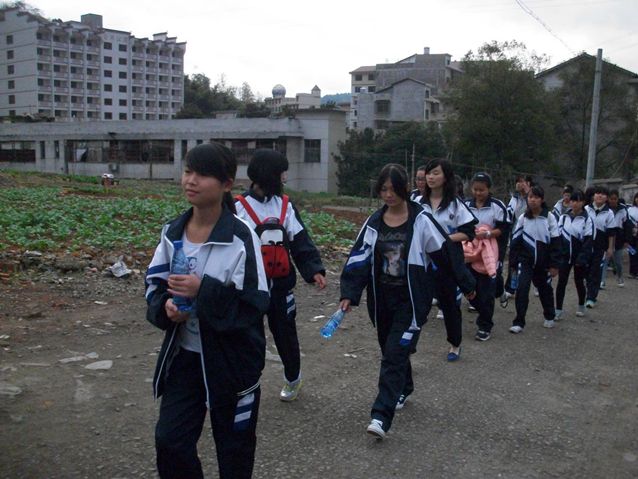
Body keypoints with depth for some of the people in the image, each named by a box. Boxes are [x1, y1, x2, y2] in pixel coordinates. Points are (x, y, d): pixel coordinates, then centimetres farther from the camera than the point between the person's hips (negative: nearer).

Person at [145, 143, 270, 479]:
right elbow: (155, 284, 8)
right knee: (169, 441, 6)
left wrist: (204, 291, -29)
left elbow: (255, 304, -20)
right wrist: (166, 306, -14)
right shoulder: (172, 233, 0)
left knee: (234, 447, 14)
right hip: (185, 354, 4)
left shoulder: (240, 237, -18)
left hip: (231, 360, -4)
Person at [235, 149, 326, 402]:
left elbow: (301, 241, -1)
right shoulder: (239, 207, -9)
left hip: (281, 284, 3)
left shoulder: (285, 205, 2)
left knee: (285, 333, 18)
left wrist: (314, 269, -15)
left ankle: (292, 379, 41)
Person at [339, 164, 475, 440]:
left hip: (411, 300, -5)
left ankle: (381, 416, -11)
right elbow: (359, 260, -3)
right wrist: (349, 294, -14)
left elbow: (446, 254, -2)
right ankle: (403, 389, 44)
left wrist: (466, 285, 5)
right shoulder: (374, 223, 2)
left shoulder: (421, 221, -9)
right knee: (391, 350, 18)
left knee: (394, 355, -11)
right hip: (382, 298, 5)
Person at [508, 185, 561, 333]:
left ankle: (549, 317, 39)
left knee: (545, 289, 15)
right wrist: (514, 261, 0)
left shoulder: (549, 217, -7)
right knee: (522, 288, -12)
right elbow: (515, 241, 2)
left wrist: (555, 264, -7)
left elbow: (555, 242, -6)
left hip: (543, 262, 0)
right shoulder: (523, 218, -2)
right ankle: (519, 322, -3)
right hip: (526, 260, 1)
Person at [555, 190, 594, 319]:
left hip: (579, 256, -2)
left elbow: (589, 240, -10)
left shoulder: (587, 219, -7)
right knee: (561, 282, -3)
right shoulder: (563, 217, 3)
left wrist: (582, 258, -16)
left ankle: (581, 306, 33)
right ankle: (558, 310, 1)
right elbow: (558, 236, 6)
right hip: (565, 255, 2)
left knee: (579, 281, 12)